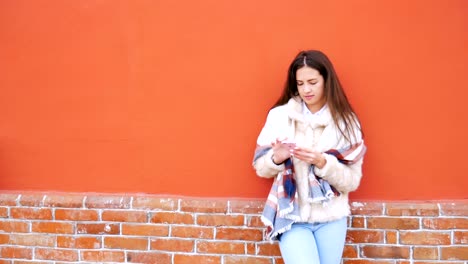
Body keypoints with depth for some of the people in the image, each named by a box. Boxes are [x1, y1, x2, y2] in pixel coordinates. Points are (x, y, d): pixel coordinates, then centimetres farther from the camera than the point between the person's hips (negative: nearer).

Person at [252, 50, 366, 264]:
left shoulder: (346, 121, -1)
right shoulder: (279, 115, -1)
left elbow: (352, 181, -3)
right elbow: (260, 167, 4)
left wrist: (323, 163, -19)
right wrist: (276, 158, -17)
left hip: (331, 218, 1)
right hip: (291, 216, -1)